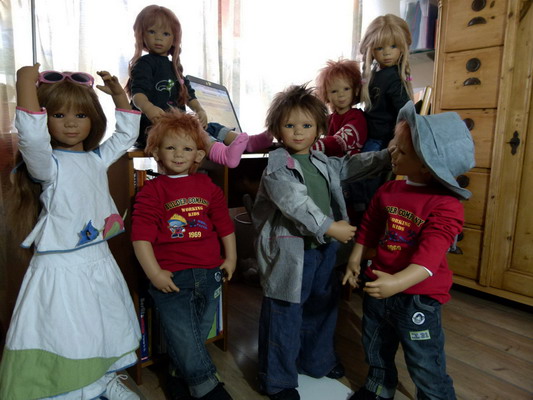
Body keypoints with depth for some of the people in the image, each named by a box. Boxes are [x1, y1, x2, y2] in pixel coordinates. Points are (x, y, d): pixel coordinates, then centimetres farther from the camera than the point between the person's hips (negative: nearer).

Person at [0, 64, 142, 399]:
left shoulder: (98, 158, 6)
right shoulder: (47, 163, -12)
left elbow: (127, 134, 16)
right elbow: (32, 137, -34)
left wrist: (119, 94, 11)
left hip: (99, 261, 7)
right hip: (62, 268, -6)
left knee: (106, 328, 21)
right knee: (64, 336, 4)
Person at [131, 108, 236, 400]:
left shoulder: (207, 187, 7)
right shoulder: (152, 191, -4)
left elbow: (224, 225, 14)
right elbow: (141, 236, -10)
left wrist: (230, 259, 12)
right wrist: (154, 274, -13)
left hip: (209, 274, 4)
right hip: (171, 277, -4)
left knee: (198, 334, 16)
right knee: (183, 336, 1)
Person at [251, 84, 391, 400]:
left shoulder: (322, 162, 12)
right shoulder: (278, 164, -13)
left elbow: (349, 167, 26)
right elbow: (295, 202, -26)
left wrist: (385, 156, 17)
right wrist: (328, 226, -31)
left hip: (324, 247, 8)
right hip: (290, 251, -8)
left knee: (323, 306, 22)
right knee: (285, 315, 3)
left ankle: (317, 360, 46)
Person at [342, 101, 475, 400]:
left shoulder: (445, 205, -21)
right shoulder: (388, 191, -1)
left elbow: (430, 253, -32)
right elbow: (370, 226, 11)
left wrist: (398, 281, -44)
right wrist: (355, 260, 11)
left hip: (419, 299, -7)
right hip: (379, 288, 7)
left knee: (426, 366, 10)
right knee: (376, 349, 28)